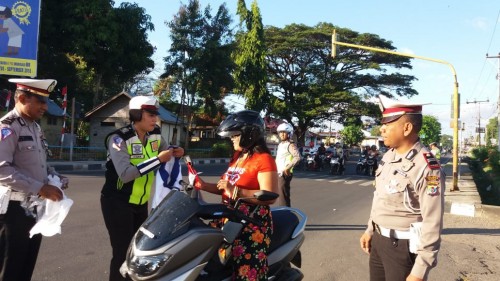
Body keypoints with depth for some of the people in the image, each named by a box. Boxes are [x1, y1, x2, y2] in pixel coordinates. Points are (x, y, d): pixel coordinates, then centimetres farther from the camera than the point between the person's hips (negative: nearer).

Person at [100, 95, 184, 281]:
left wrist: (175, 153, -6)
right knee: (123, 252, -7)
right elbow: (125, 174, -32)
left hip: (141, 202, 7)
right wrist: (158, 159, -33)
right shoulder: (119, 138, -19)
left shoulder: (155, 135, 0)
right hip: (118, 203, -6)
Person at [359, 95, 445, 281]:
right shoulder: (388, 156, 3)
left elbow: (432, 224, -22)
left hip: (404, 246, -8)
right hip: (379, 239, 8)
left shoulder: (426, 168, -23)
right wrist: (370, 230, 19)